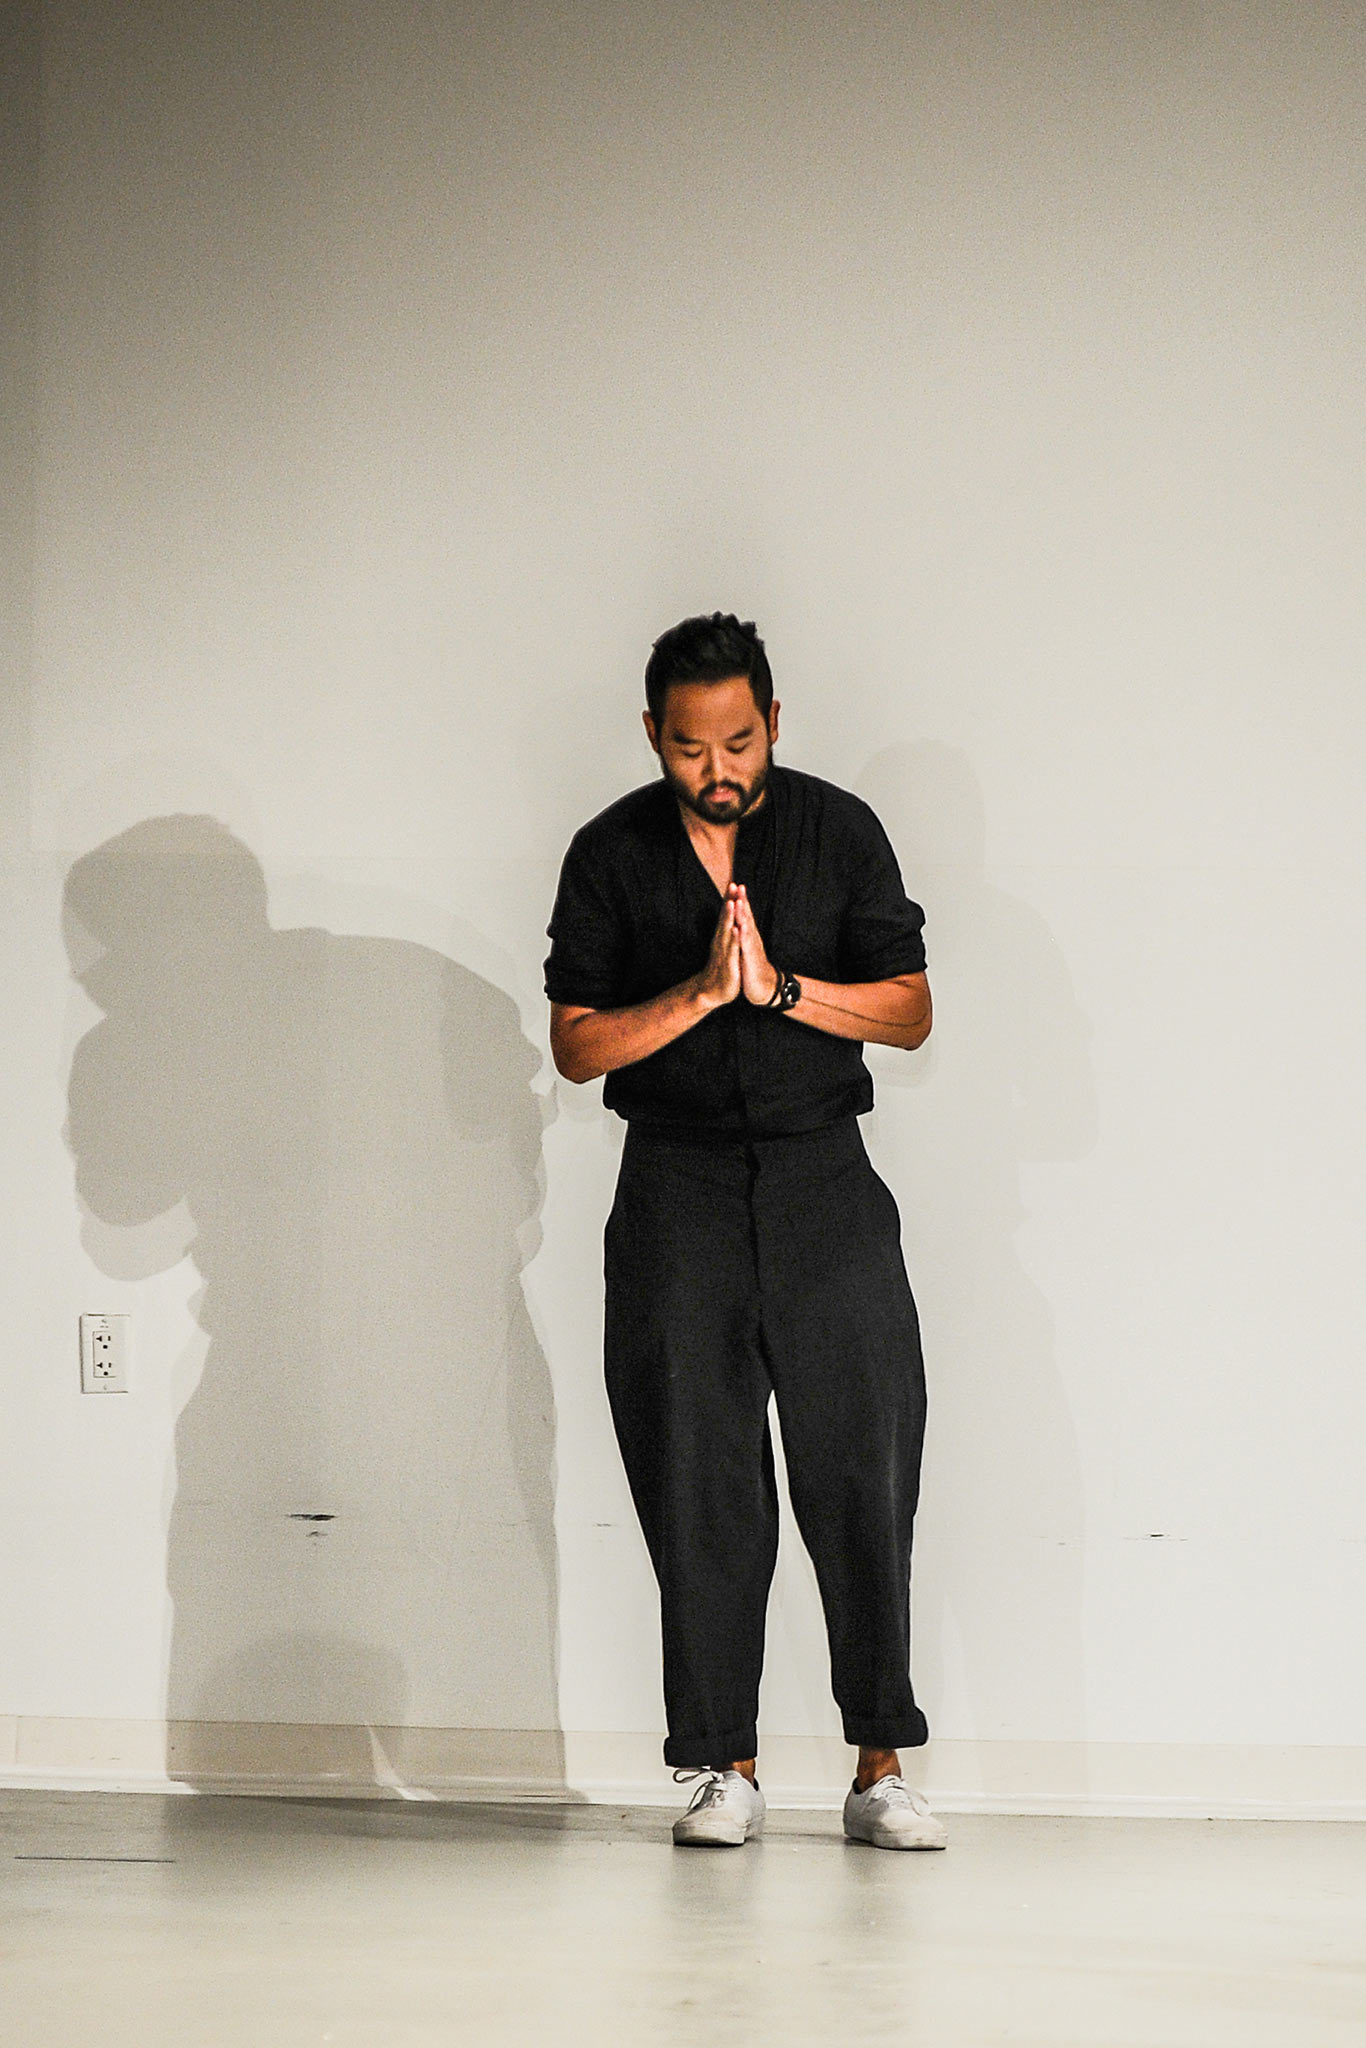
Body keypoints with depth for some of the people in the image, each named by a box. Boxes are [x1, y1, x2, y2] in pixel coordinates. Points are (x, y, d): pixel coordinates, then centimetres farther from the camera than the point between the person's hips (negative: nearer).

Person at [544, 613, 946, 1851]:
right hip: (677, 1190, 0)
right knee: (698, 1485, -2)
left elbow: (909, 1011, 2)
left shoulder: (839, 831, 4)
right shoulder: (611, 854, 4)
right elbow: (577, 1044, 0)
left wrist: (779, 985, -13)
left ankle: (882, 1769, -1)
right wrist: (702, 991, -14)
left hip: (823, 1179, 0)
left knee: (864, 1468, -6)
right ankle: (726, 1770, 5)